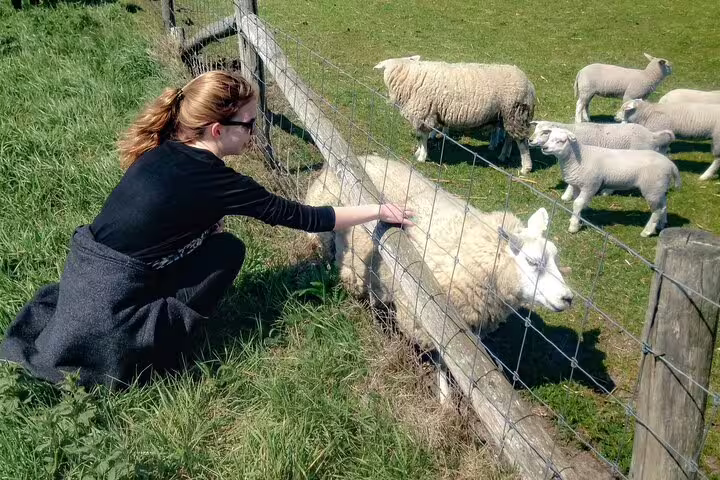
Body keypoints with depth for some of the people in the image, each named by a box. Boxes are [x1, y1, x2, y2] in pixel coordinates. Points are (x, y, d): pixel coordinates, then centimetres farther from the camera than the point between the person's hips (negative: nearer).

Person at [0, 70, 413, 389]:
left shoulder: (165, 149, 2)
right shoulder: (212, 179, -19)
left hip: (84, 271, 7)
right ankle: (153, 351, 6)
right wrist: (378, 211, -6)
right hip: (108, 306, -7)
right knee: (228, 250, 1)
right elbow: (301, 217, -13)